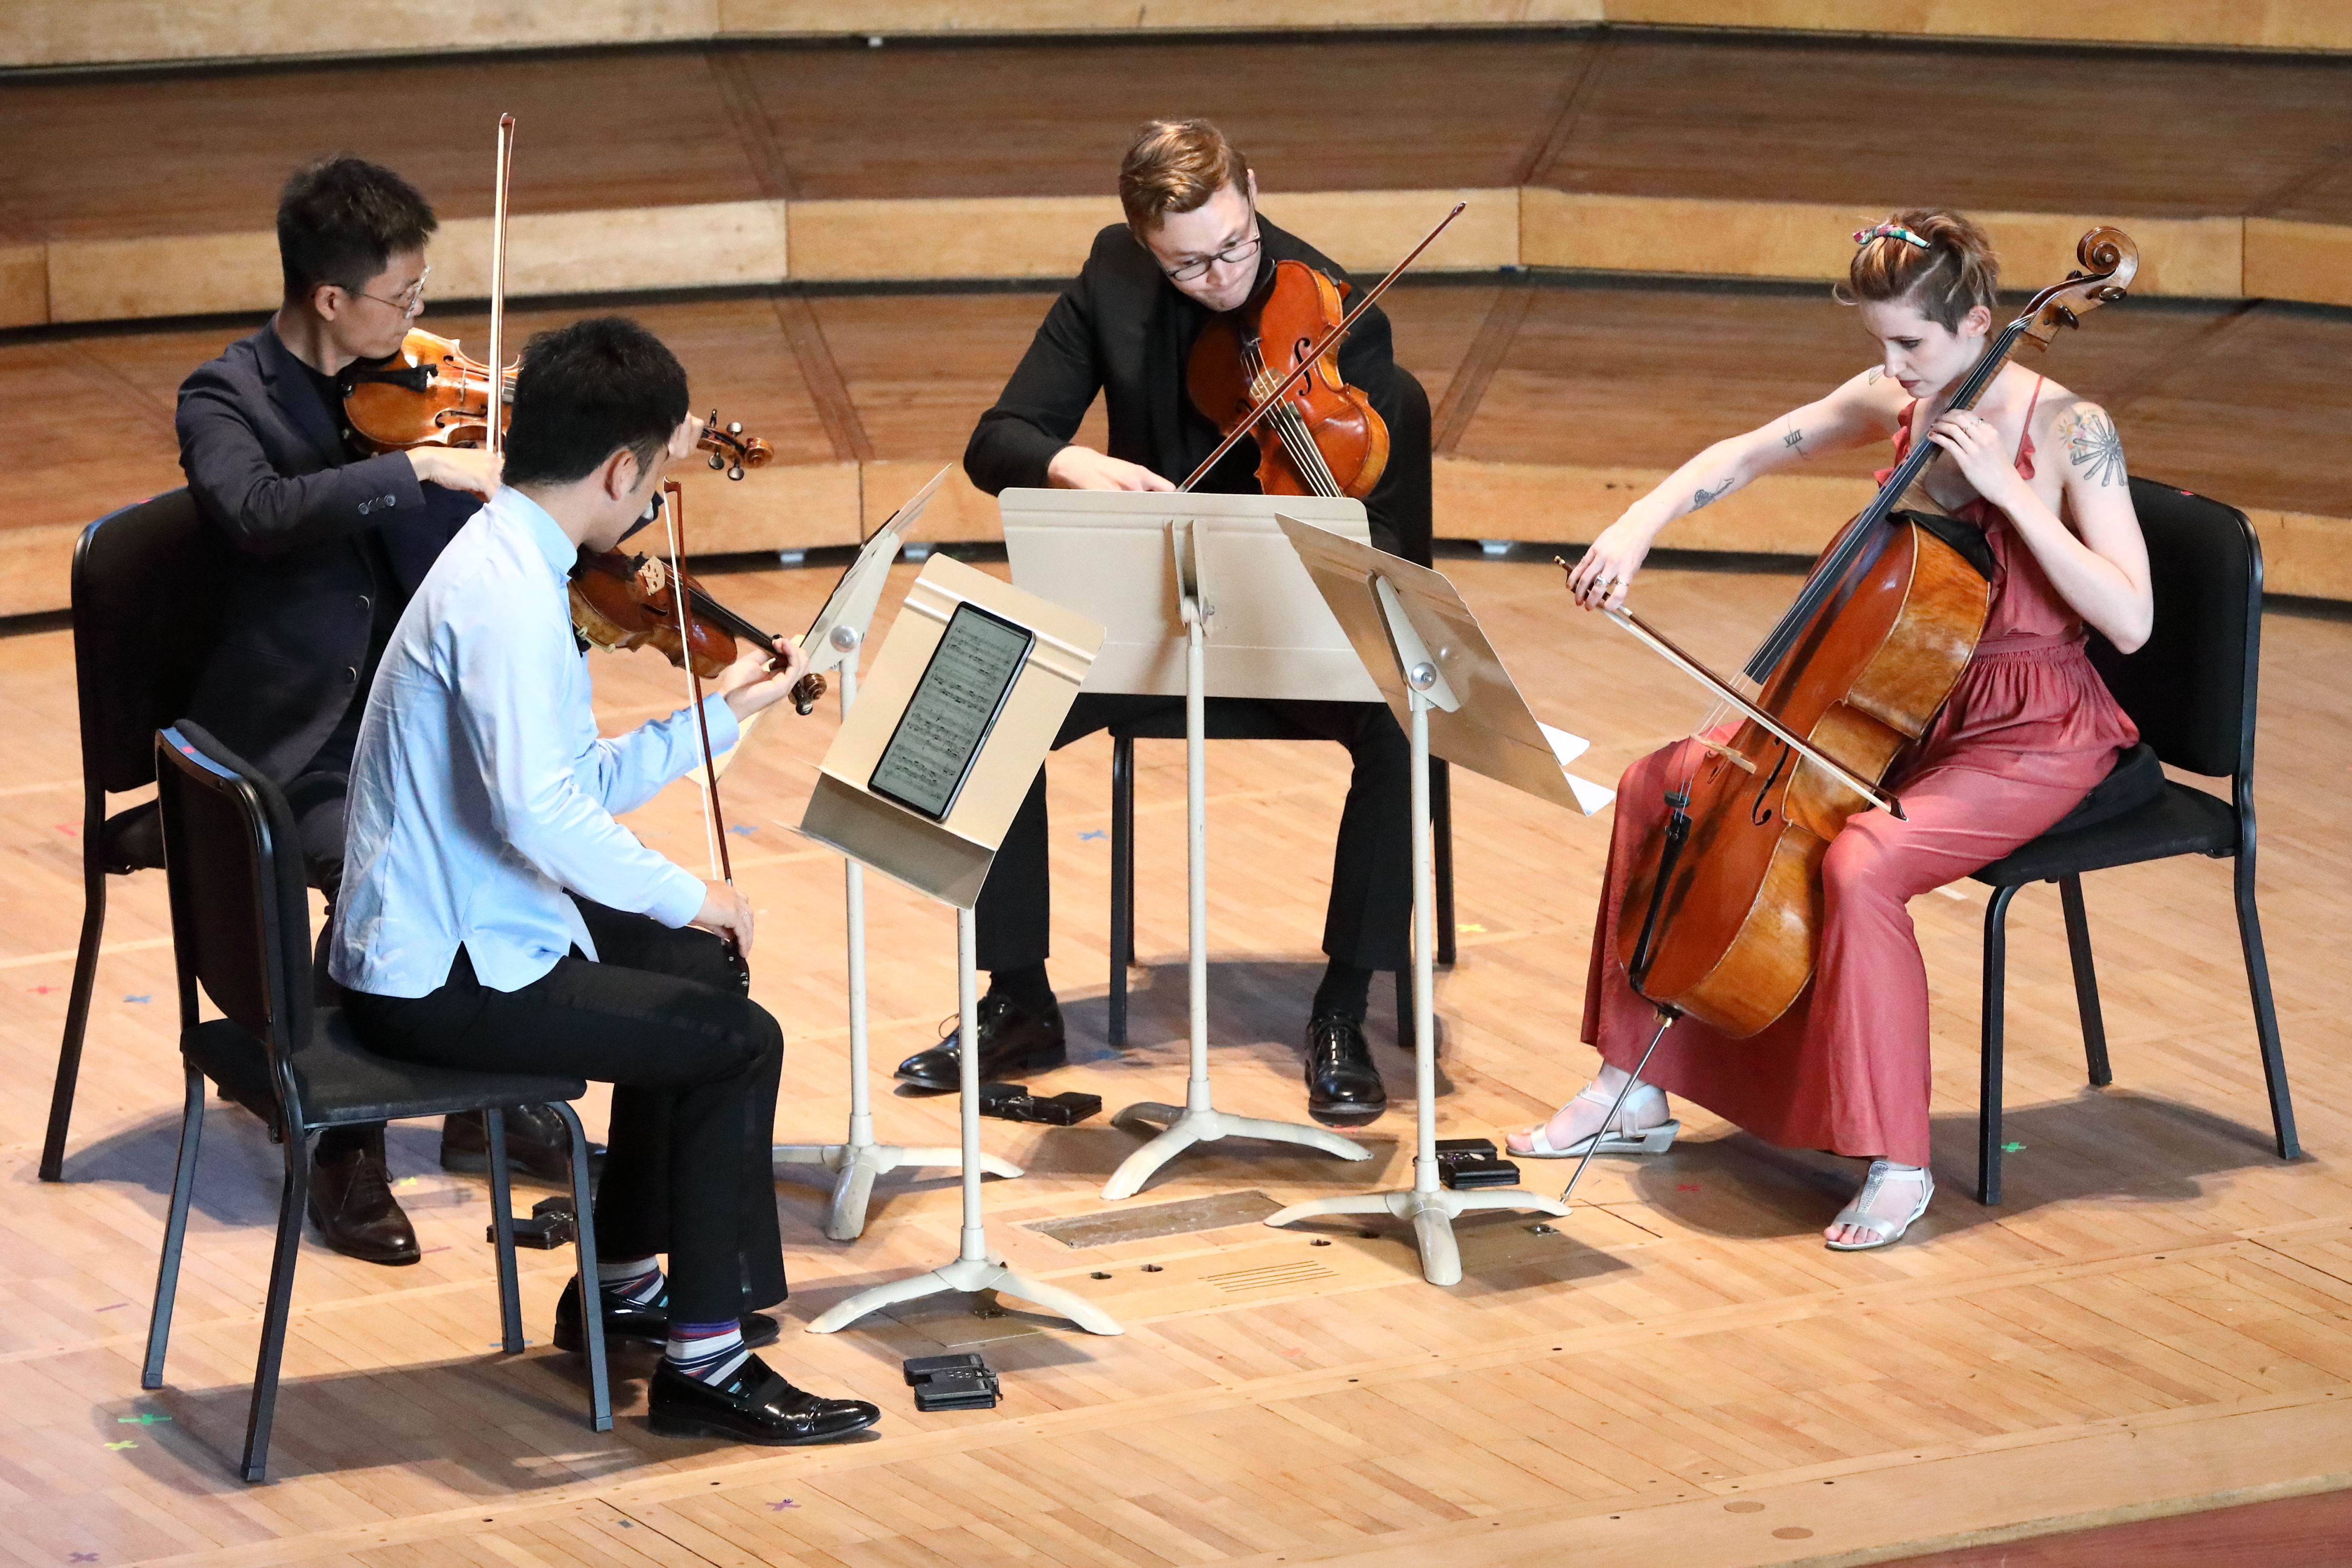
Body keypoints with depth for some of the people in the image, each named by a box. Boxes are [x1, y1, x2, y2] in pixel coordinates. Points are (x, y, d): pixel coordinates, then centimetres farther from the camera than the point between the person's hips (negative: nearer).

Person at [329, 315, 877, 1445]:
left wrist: (722, 710, 14)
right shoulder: (508, 594, -23)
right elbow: (539, 811, -32)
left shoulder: (510, 560, 10)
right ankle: (705, 1361, -2)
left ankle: (623, 1282, 33)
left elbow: (581, 784, 12)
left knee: (700, 971, 25)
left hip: (431, 931, 11)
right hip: (440, 981, -11)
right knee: (736, 1043, -9)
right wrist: (684, 895, -19)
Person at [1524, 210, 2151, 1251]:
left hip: (2031, 736, -7)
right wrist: (1638, 526, -7)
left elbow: (2129, 620, -23)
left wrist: (2010, 492, -27)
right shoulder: (1894, 401, 0)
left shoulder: (2068, 430, -17)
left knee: (1860, 866, -34)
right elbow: (1742, 457, 10)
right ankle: (1634, 1089, 13)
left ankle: (1897, 1164, -20)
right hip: (1906, 708, 8)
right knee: (1657, 787, 2)